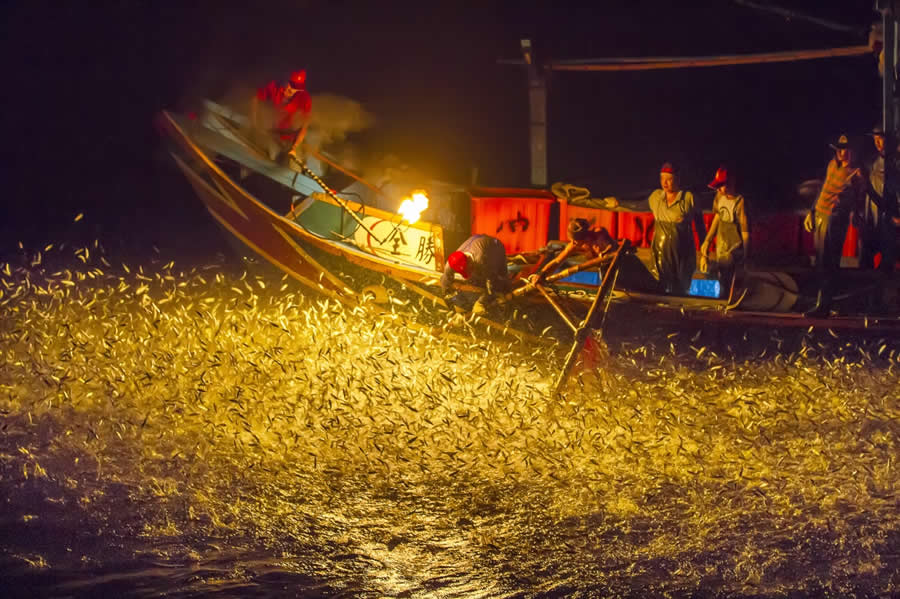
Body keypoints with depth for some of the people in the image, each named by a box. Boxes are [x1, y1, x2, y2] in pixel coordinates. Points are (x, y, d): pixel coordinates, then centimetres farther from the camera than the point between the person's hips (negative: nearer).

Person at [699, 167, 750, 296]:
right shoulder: (719, 197, 0)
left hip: (733, 252, -7)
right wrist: (707, 241, 16)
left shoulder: (739, 203, -22)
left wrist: (745, 257, -16)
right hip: (720, 249, 7)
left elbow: (745, 232, -18)